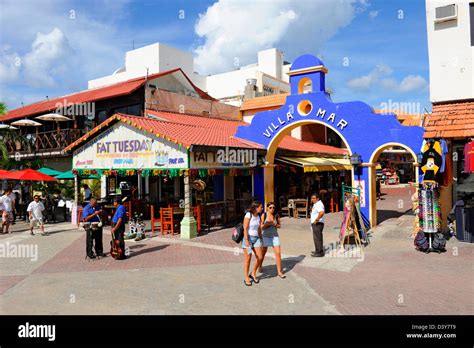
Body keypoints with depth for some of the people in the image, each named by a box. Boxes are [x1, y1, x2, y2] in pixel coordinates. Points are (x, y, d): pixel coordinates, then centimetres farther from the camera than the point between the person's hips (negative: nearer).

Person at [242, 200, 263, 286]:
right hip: (248, 238, -6)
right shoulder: (248, 215, -14)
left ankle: (253, 274, 22)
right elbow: (245, 229, -16)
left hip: (256, 238, 6)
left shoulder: (258, 216, 7)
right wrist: (246, 240, -19)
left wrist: (261, 238, 14)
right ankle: (246, 278, 13)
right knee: (248, 259, 0)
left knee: (259, 257, 1)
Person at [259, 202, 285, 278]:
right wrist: (268, 224, -25)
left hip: (275, 236, 2)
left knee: (278, 253, -7)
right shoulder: (264, 215, -11)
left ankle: (279, 272, 2)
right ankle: (260, 266, 41)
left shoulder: (277, 215, -5)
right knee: (263, 252, 15)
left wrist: (275, 224, -17)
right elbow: (261, 226, -11)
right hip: (265, 236, -1)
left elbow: (279, 225, 4)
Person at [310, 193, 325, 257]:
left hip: (318, 224, -11)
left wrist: (316, 220, -27)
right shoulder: (315, 204, 16)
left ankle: (319, 252, -3)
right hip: (315, 224, 11)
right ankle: (317, 251, 27)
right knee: (316, 238, 18)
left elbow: (321, 213, -35)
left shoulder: (319, 204, -18)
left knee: (318, 238, -8)